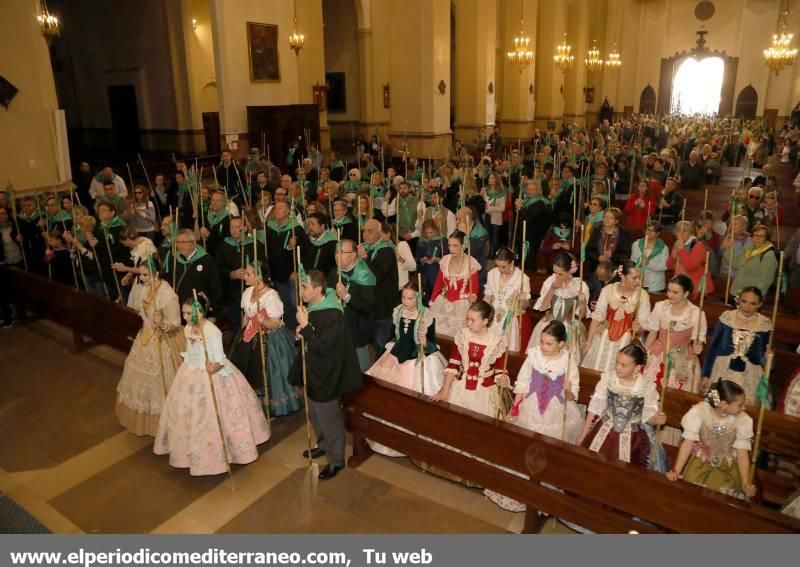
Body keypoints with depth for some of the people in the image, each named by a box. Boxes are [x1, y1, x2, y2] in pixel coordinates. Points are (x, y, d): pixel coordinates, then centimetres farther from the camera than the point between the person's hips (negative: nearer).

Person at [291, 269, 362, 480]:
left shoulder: (333, 315, -26)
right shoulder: (310, 307, 0)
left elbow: (322, 346, -28)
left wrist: (305, 326, -26)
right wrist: (301, 330, -5)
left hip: (326, 376, -9)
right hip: (312, 371, 9)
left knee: (330, 419, 7)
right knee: (315, 414, 25)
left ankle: (336, 460, 25)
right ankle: (324, 444, 47)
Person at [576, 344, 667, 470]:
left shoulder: (648, 386, -14)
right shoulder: (607, 378, -12)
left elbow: (648, 416, -5)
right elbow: (595, 407, -4)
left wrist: (656, 419, -29)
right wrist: (583, 434, 0)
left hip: (632, 437, -1)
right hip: (605, 430, 1)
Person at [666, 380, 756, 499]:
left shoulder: (743, 420, -16)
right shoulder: (699, 411, -22)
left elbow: (742, 452, -13)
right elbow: (688, 442, -20)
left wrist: (745, 483, -25)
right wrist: (676, 471, -27)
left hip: (728, 465, 1)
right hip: (700, 461, -1)